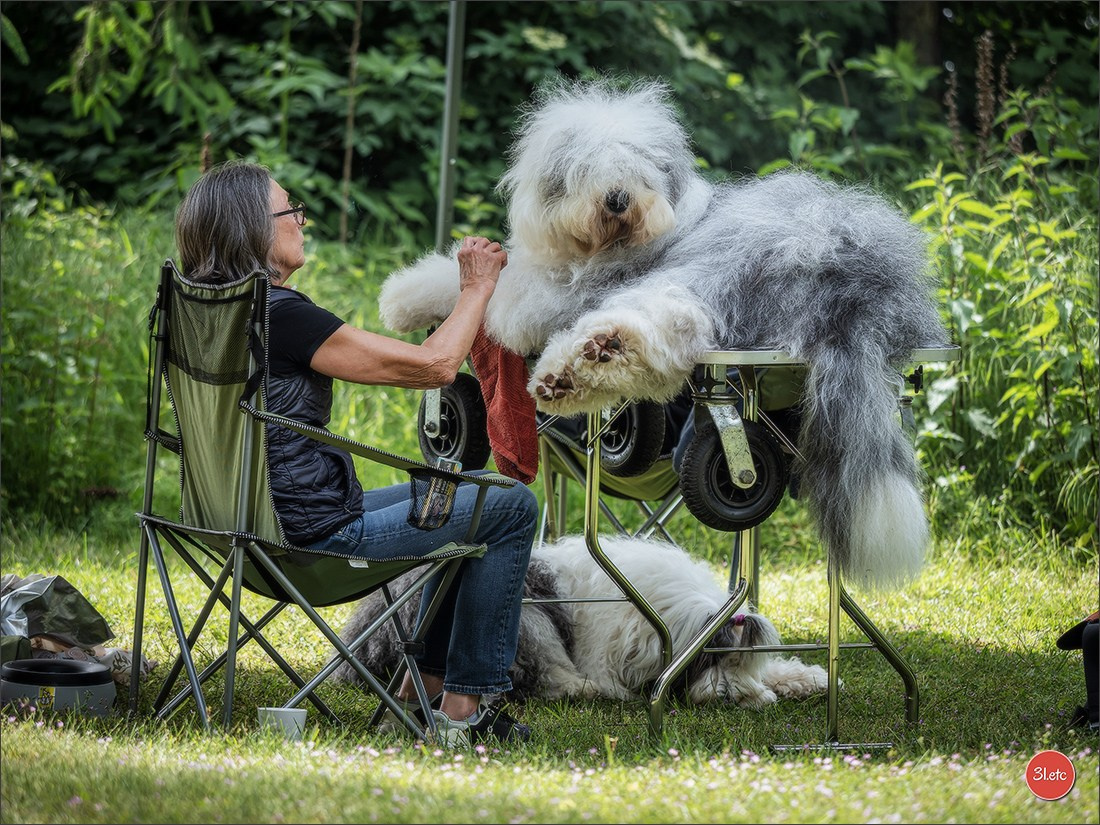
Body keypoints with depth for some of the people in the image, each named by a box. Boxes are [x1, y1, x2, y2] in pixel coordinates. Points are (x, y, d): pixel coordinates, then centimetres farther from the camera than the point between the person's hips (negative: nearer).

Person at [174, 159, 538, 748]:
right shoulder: (279, 314, -22)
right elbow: (436, 366, -17)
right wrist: (477, 287, -2)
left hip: (259, 521, 10)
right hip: (317, 538, -10)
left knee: (461, 500, 27)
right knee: (510, 508, 4)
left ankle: (421, 687, 27)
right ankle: (463, 707, 7)